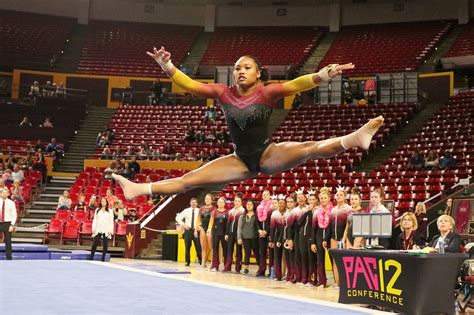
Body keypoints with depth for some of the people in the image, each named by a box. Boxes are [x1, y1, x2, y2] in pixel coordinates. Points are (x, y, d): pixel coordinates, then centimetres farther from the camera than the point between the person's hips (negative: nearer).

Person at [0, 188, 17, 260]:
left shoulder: (11, 203, 0)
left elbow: (14, 215, -2)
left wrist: (12, 225, -10)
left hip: (7, 223, -2)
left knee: (8, 241, 2)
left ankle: (9, 258, 8)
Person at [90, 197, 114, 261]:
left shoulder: (110, 211, 7)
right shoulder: (97, 210, 12)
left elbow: (111, 221, 3)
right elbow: (94, 220, 11)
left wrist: (110, 230, -5)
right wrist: (93, 229, 2)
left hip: (106, 230, -1)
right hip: (98, 230, 1)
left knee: (105, 245, 0)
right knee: (94, 244, -7)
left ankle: (103, 259, 6)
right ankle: (91, 258, -5)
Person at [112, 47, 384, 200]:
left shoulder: (267, 93, -12)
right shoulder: (224, 94, -2)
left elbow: (294, 85, -28)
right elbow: (190, 85, -5)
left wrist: (321, 76, -45)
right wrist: (167, 67, -19)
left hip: (268, 154, -3)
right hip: (241, 160, 4)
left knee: (308, 149, -29)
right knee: (189, 179, 2)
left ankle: (355, 138, -45)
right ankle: (138, 189, 4)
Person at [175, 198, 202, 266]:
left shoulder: (199, 211, -1)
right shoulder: (186, 211, 3)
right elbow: (178, 218, 6)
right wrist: (183, 224, -6)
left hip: (196, 230, -1)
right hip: (188, 230, 2)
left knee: (198, 246, -1)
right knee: (187, 246, 5)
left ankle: (201, 261, 8)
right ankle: (187, 261, 15)